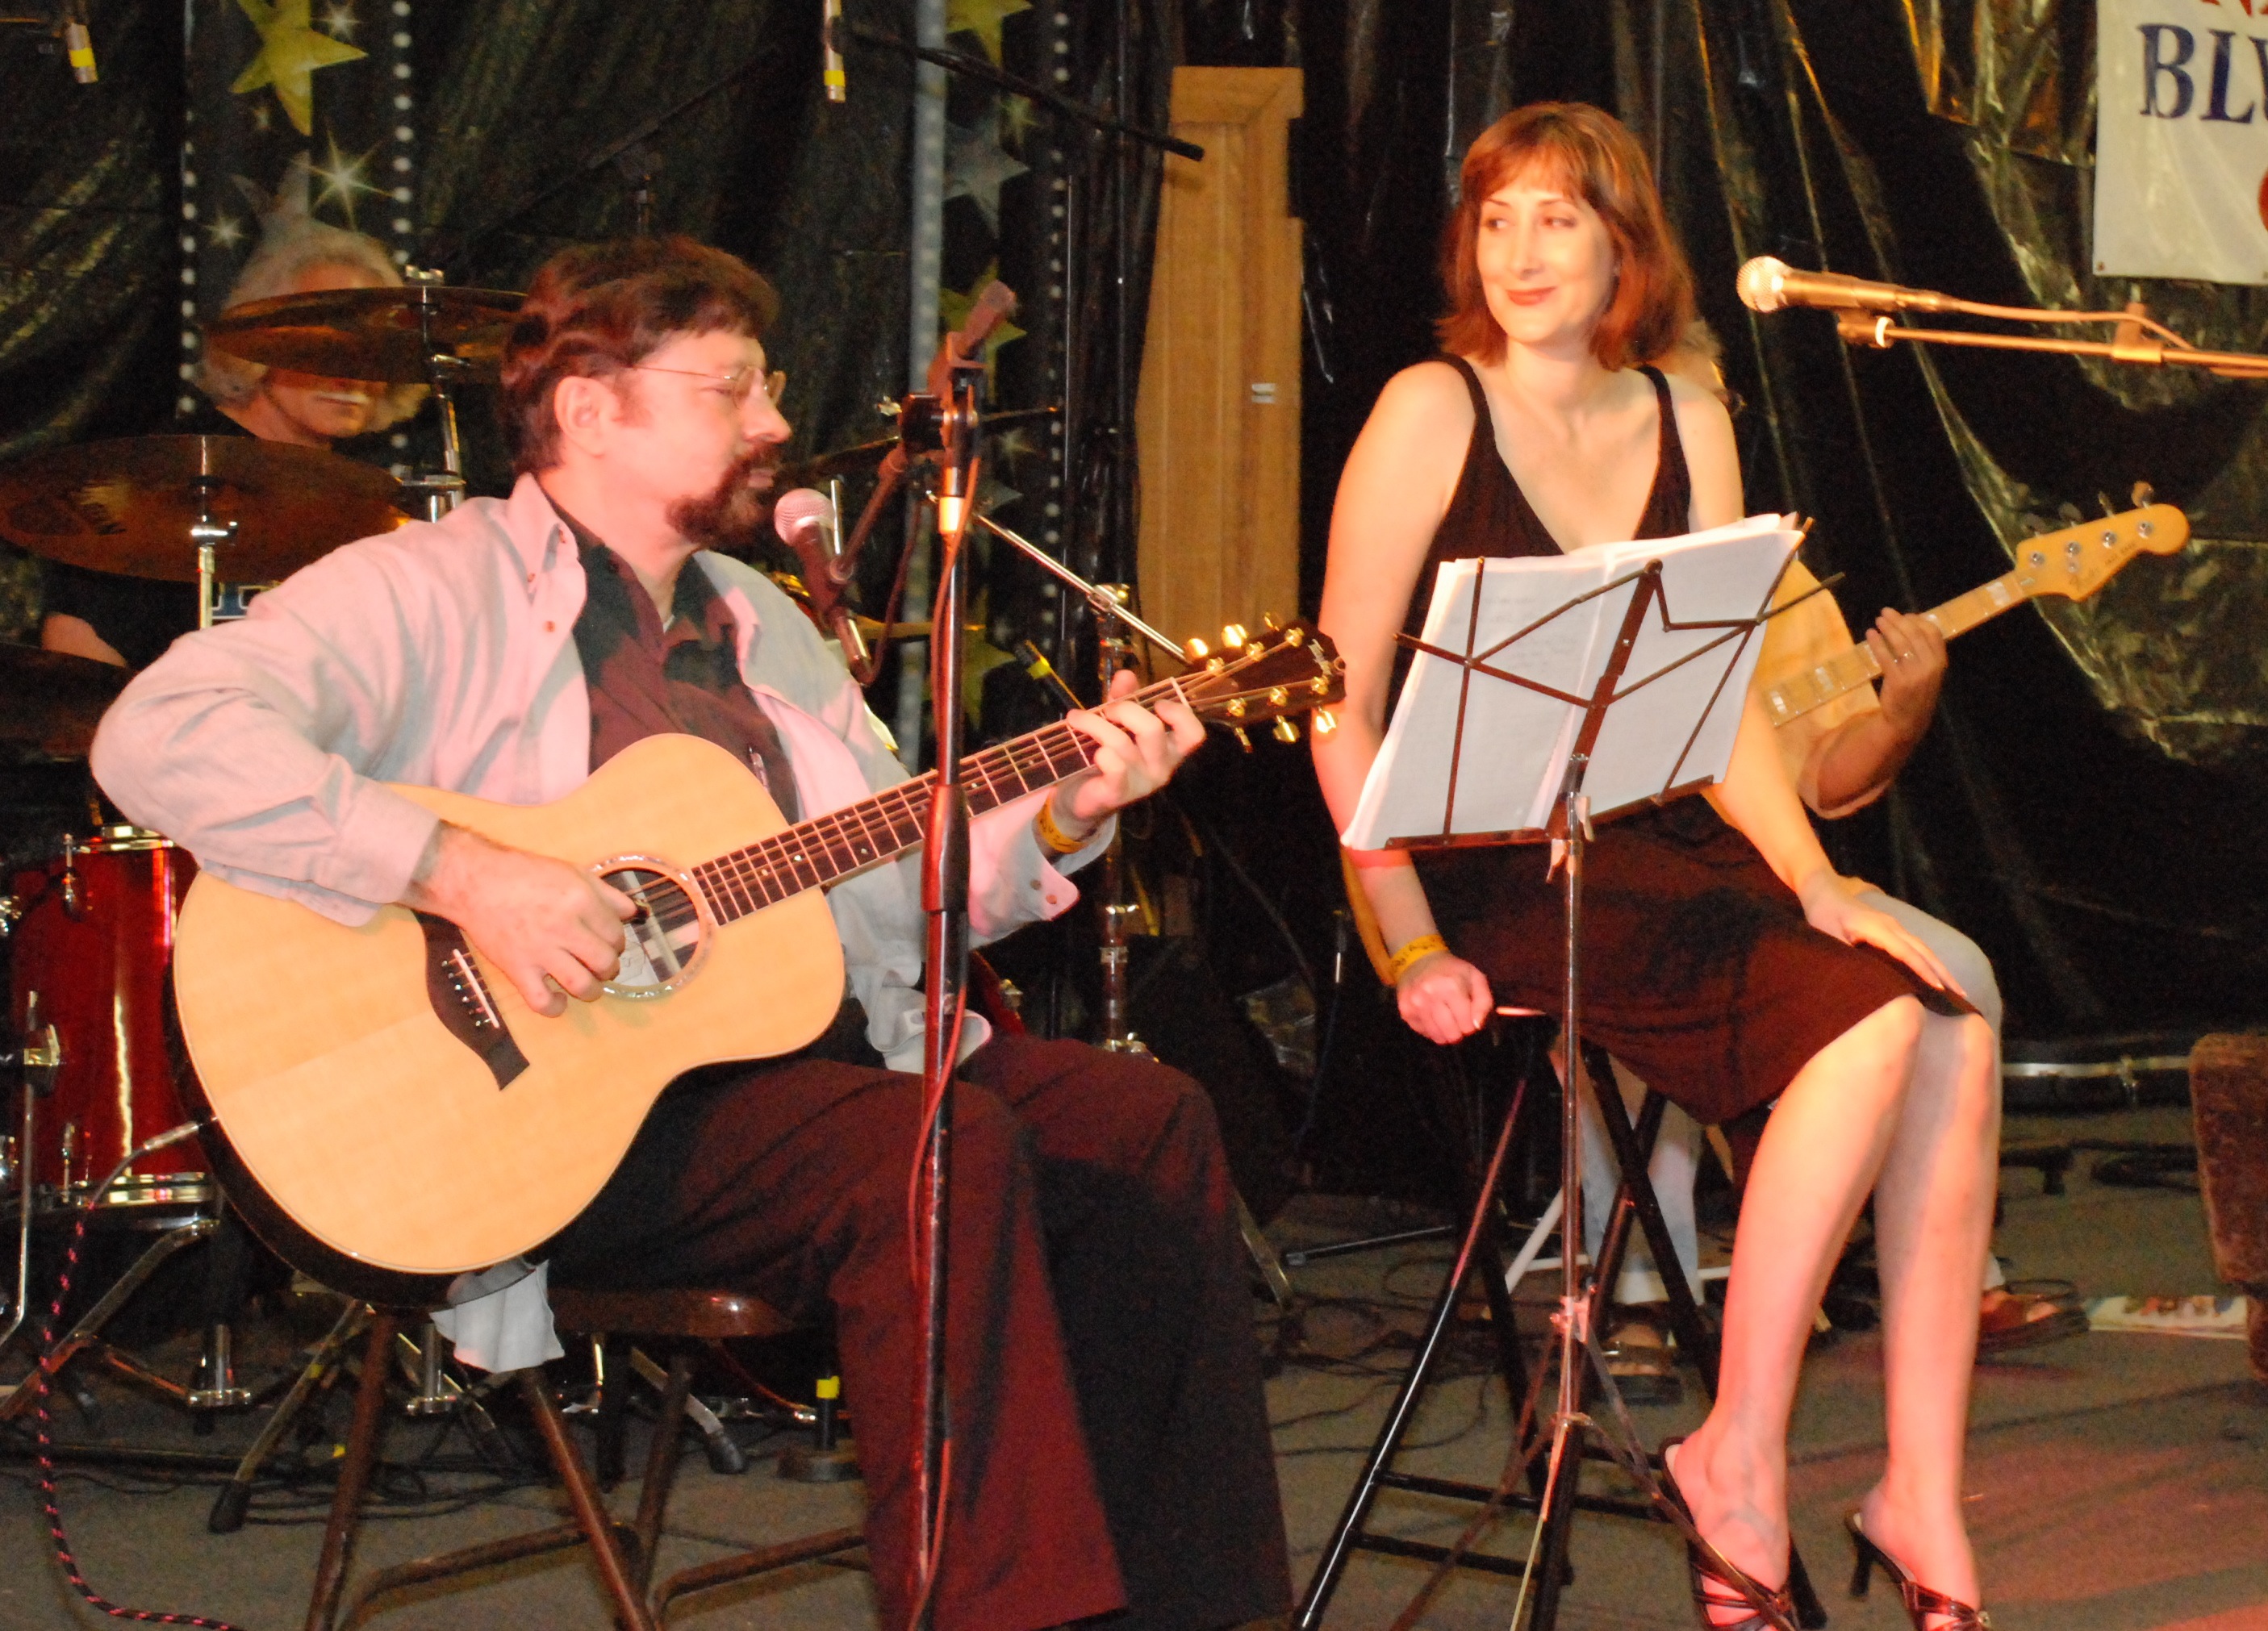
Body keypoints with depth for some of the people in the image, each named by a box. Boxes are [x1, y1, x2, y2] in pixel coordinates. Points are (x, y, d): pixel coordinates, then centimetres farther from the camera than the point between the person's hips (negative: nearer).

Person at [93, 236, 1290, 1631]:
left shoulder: (759, 621, 21)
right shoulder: (429, 594, -6)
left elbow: (904, 881, 19)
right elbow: (160, 738, -22)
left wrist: (1058, 821, 0)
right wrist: (459, 873, -28)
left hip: (827, 1042, 9)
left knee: (1149, 1125, -2)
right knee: (948, 1148, -29)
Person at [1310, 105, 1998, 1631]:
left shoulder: (1687, 425, 13)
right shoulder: (1433, 412, -4)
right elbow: (1343, 707, -7)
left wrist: (1815, 880, -4)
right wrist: (1412, 944, -16)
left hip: (1653, 847, 6)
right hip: (1489, 870, -6)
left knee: (1955, 1020, -17)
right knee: (1867, 1020, -24)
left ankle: (1922, 1491, -12)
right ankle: (1741, 1460, -14)